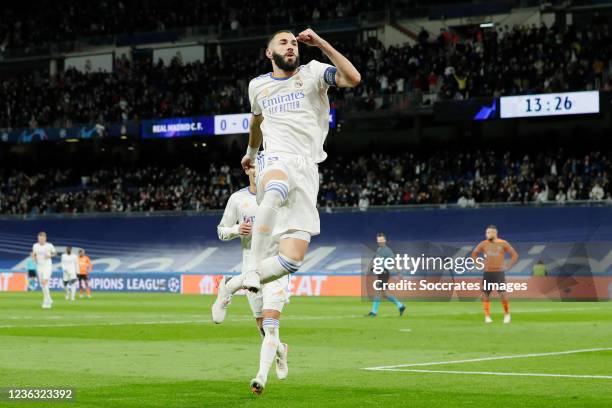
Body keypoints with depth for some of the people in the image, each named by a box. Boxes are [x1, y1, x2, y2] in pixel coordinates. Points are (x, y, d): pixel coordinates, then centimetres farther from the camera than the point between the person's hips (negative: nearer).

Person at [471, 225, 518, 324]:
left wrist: (508, 266, -2)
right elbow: (474, 254, 18)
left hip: (499, 272, -3)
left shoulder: (503, 244, -2)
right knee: (485, 294, -1)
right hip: (487, 273, 3)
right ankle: (487, 317, 8)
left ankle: (507, 314, 9)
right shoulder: (483, 244, 4)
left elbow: (514, 255, 4)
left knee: (503, 294, -10)